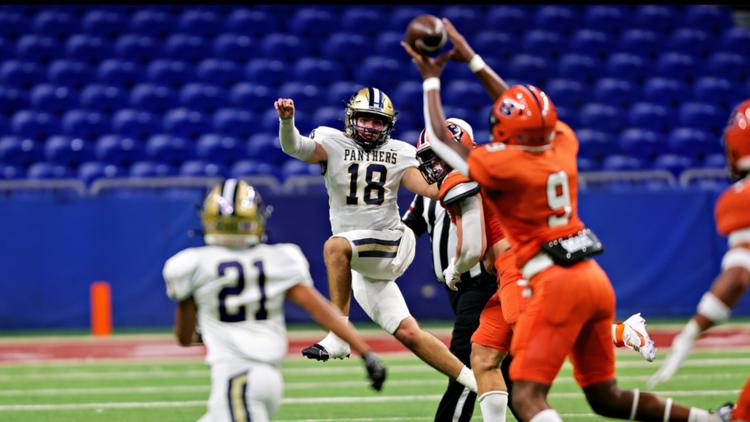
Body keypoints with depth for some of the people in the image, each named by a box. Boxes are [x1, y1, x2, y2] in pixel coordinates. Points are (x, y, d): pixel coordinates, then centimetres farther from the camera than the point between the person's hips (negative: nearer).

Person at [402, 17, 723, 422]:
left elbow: (440, 139, 4)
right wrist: (471, 60, 33)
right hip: (595, 279, 8)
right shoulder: (562, 145, 7)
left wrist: (431, 81, 18)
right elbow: (526, 112, 26)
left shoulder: (503, 165, -11)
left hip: (556, 283, -8)